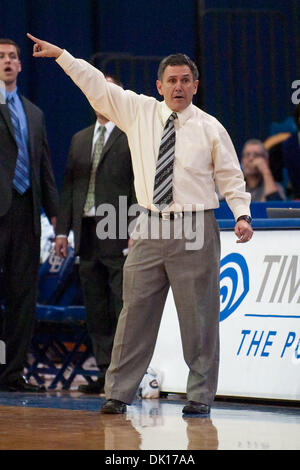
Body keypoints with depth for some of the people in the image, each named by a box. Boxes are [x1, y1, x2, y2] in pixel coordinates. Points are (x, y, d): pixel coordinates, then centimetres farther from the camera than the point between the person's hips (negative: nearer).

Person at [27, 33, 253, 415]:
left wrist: (242, 215, -10)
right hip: (150, 227, 2)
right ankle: (118, 393, 7)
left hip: (195, 231, -2)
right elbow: (97, 86, 9)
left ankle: (200, 395, 9)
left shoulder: (210, 128, 2)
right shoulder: (139, 112, 7)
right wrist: (60, 55, 6)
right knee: (135, 311, 2)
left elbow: (231, 177, 4)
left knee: (198, 317, 0)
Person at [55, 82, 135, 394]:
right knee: (96, 312, 7)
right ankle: (105, 371, 12)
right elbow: (69, 186, 18)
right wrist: (62, 230, 11)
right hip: (87, 234, 6)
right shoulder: (79, 140, 19)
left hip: (119, 236, -6)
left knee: (124, 307, -7)